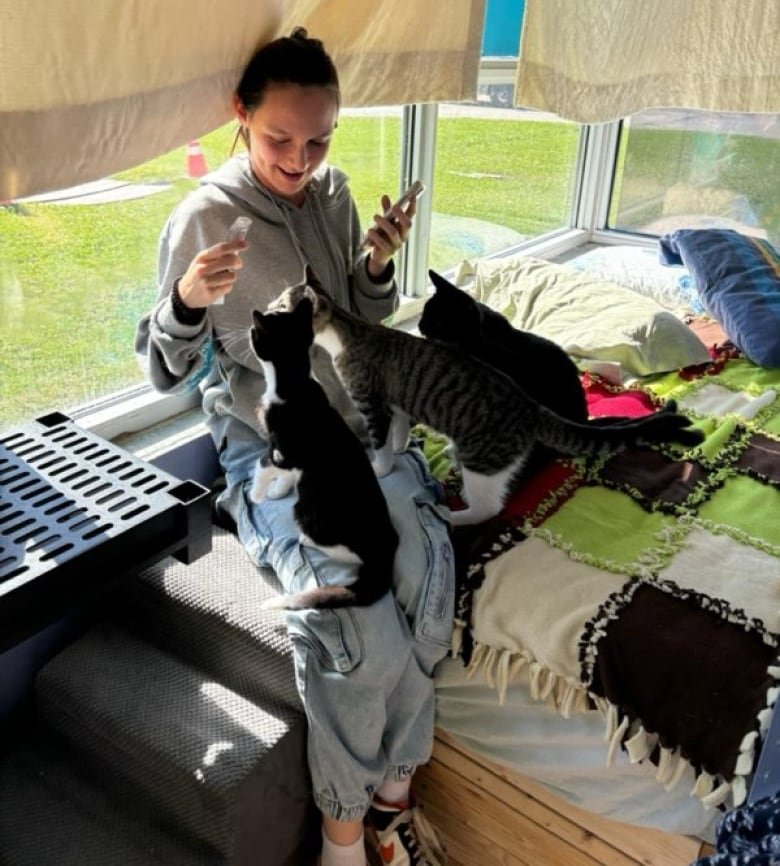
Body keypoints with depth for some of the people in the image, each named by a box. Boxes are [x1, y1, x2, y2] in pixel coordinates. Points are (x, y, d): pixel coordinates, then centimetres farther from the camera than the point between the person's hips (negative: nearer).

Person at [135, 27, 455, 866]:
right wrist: (187, 301, -24)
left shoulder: (333, 192, 9)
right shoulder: (202, 217, -5)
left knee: (424, 571, -23)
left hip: (357, 424, 5)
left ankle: (393, 788, 0)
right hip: (266, 444, -4)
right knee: (352, 615, -27)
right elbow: (164, 371, -3)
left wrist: (377, 267, -3)